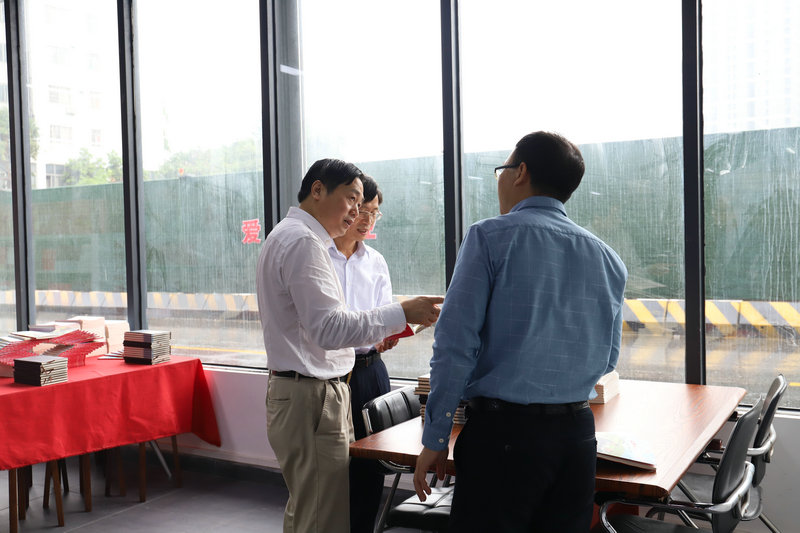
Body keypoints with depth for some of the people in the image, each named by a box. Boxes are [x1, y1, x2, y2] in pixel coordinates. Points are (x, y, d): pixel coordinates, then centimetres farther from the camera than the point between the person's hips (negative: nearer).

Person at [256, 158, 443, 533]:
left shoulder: (287, 236, 18)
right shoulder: (302, 241, -15)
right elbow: (329, 329, -24)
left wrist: (380, 332, 16)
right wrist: (402, 314, -23)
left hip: (303, 392, 11)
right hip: (311, 398, -11)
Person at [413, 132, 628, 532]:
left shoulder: (490, 236, -7)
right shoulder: (607, 258, 9)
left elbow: (456, 343, -12)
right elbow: (607, 359, 16)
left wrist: (435, 438, -7)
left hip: (502, 432, -5)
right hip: (577, 433, 6)